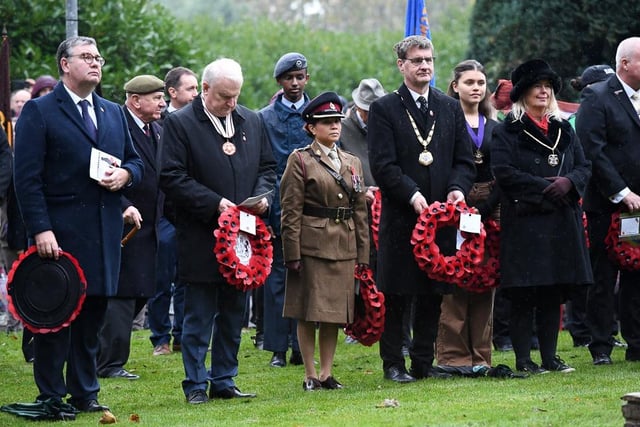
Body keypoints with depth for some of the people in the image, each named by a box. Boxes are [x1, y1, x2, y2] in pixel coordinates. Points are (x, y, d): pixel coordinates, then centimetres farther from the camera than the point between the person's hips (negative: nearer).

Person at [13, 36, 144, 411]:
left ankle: (85, 394, 16)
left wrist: (125, 175, -2)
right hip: (60, 233, -6)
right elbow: (28, 178, -8)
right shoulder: (39, 112, -3)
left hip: (105, 235, 6)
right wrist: (41, 229, -17)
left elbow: (136, 162, 23)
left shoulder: (114, 113, 17)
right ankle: (52, 397, 4)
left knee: (93, 314, 8)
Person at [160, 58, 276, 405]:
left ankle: (224, 381, 19)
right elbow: (171, 178, -11)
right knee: (199, 317, -1)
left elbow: (267, 166, 20)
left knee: (233, 316, 10)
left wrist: (262, 194, -2)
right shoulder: (179, 123, -6)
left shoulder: (251, 122, 11)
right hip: (200, 239, -5)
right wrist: (215, 203, -17)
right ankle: (196, 385, 6)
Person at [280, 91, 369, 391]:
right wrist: (293, 254, -13)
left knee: (335, 311, 7)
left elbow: (361, 211, 14)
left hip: (344, 248, 5)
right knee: (308, 313, -1)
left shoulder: (352, 163, 14)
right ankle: (310, 375, 6)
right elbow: (290, 212, -6)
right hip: (311, 245, -5)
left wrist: (362, 253, 8)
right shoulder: (300, 161, -2)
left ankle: (326, 373, 15)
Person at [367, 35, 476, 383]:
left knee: (433, 293, 7)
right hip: (400, 217, -4)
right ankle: (393, 364, 7)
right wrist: (412, 195, -20)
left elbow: (465, 160, 11)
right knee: (395, 295, 0)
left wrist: (457, 189, -9)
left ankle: (424, 362, 14)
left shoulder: (451, 109, 13)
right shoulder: (384, 109, 0)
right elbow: (383, 165, -8)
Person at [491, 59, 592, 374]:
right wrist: (545, 187, -15)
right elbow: (504, 172, -12)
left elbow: (584, 167, 14)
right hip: (524, 223, -5)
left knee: (553, 295, 7)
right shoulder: (507, 131, -1)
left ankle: (550, 357, 13)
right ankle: (523, 360, 0)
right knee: (523, 297, -5)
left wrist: (568, 182, -8)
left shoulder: (564, 130, 17)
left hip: (561, 223, 6)